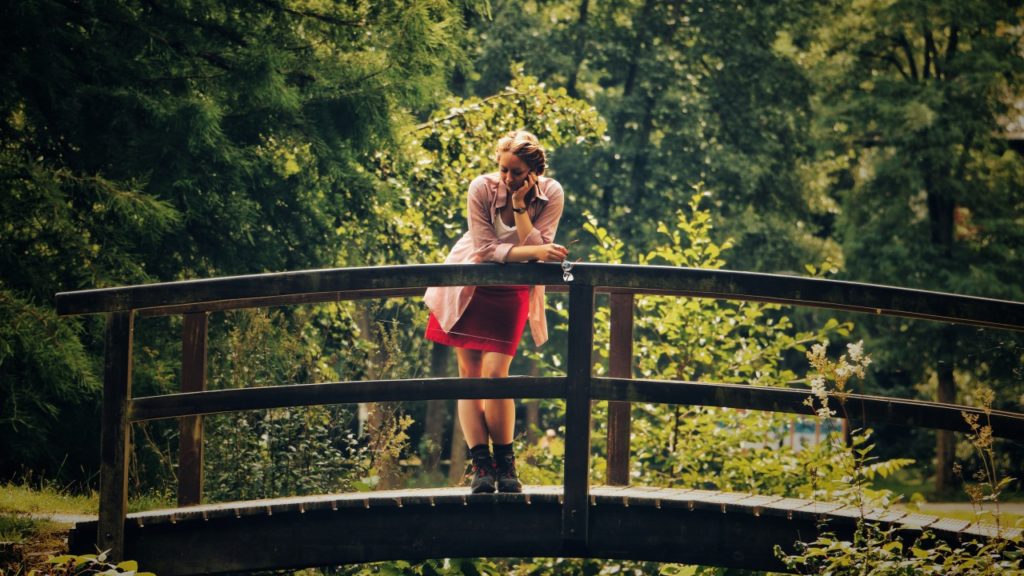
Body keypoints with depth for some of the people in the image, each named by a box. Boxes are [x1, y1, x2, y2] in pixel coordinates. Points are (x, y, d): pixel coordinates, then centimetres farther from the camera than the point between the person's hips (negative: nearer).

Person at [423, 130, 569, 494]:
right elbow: (486, 249, -22)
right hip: (470, 284, 0)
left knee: (495, 374, -11)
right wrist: (533, 252, -32)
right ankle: (481, 466, -5)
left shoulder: (551, 195, -15)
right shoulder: (483, 189, -19)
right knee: (469, 375, -5)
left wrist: (520, 206, -28)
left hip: (512, 291, 0)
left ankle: (505, 464, -1)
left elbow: (538, 252, -21)